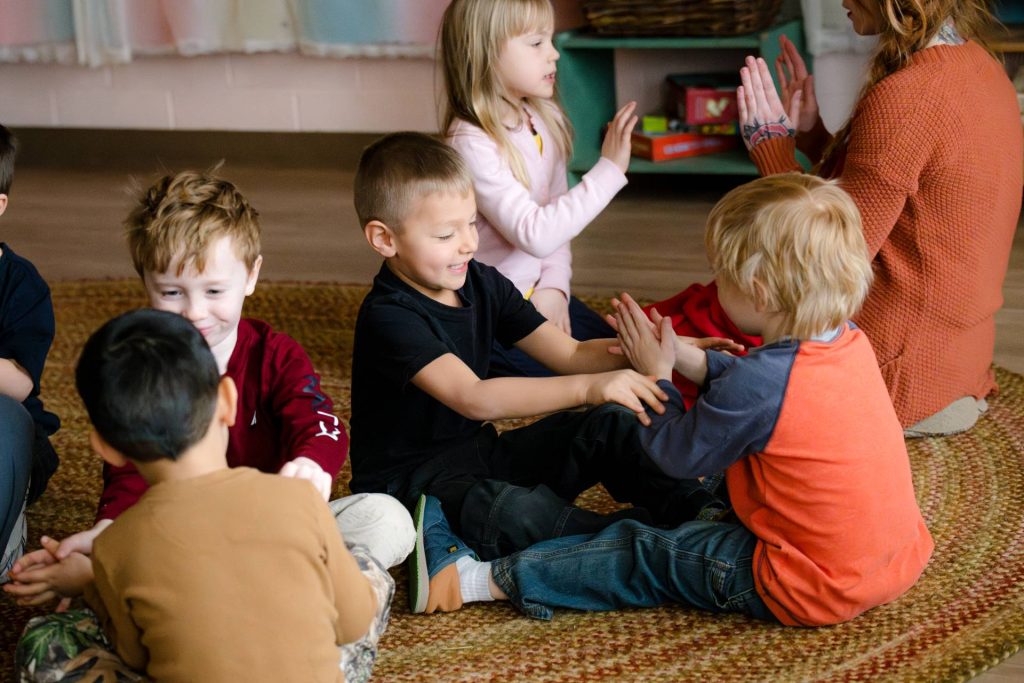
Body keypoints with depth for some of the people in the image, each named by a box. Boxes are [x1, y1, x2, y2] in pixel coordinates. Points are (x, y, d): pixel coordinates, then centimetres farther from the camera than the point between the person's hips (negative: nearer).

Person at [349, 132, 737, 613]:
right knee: (509, 512, -38)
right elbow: (472, 397, -35)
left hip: (479, 456, 8)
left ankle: (700, 511, -12)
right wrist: (587, 388, -45)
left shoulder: (483, 285, 4)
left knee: (610, 424, -5)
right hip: (410, 481, -8)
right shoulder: (388, 317, -22)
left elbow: (570, 354, 1)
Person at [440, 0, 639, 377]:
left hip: (537, 293, 8)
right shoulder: (471, 144, -25)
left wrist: (555, 286, -6)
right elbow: (535, 235, -31)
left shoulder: (545, 121, 1)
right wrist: (608, 170, -29)